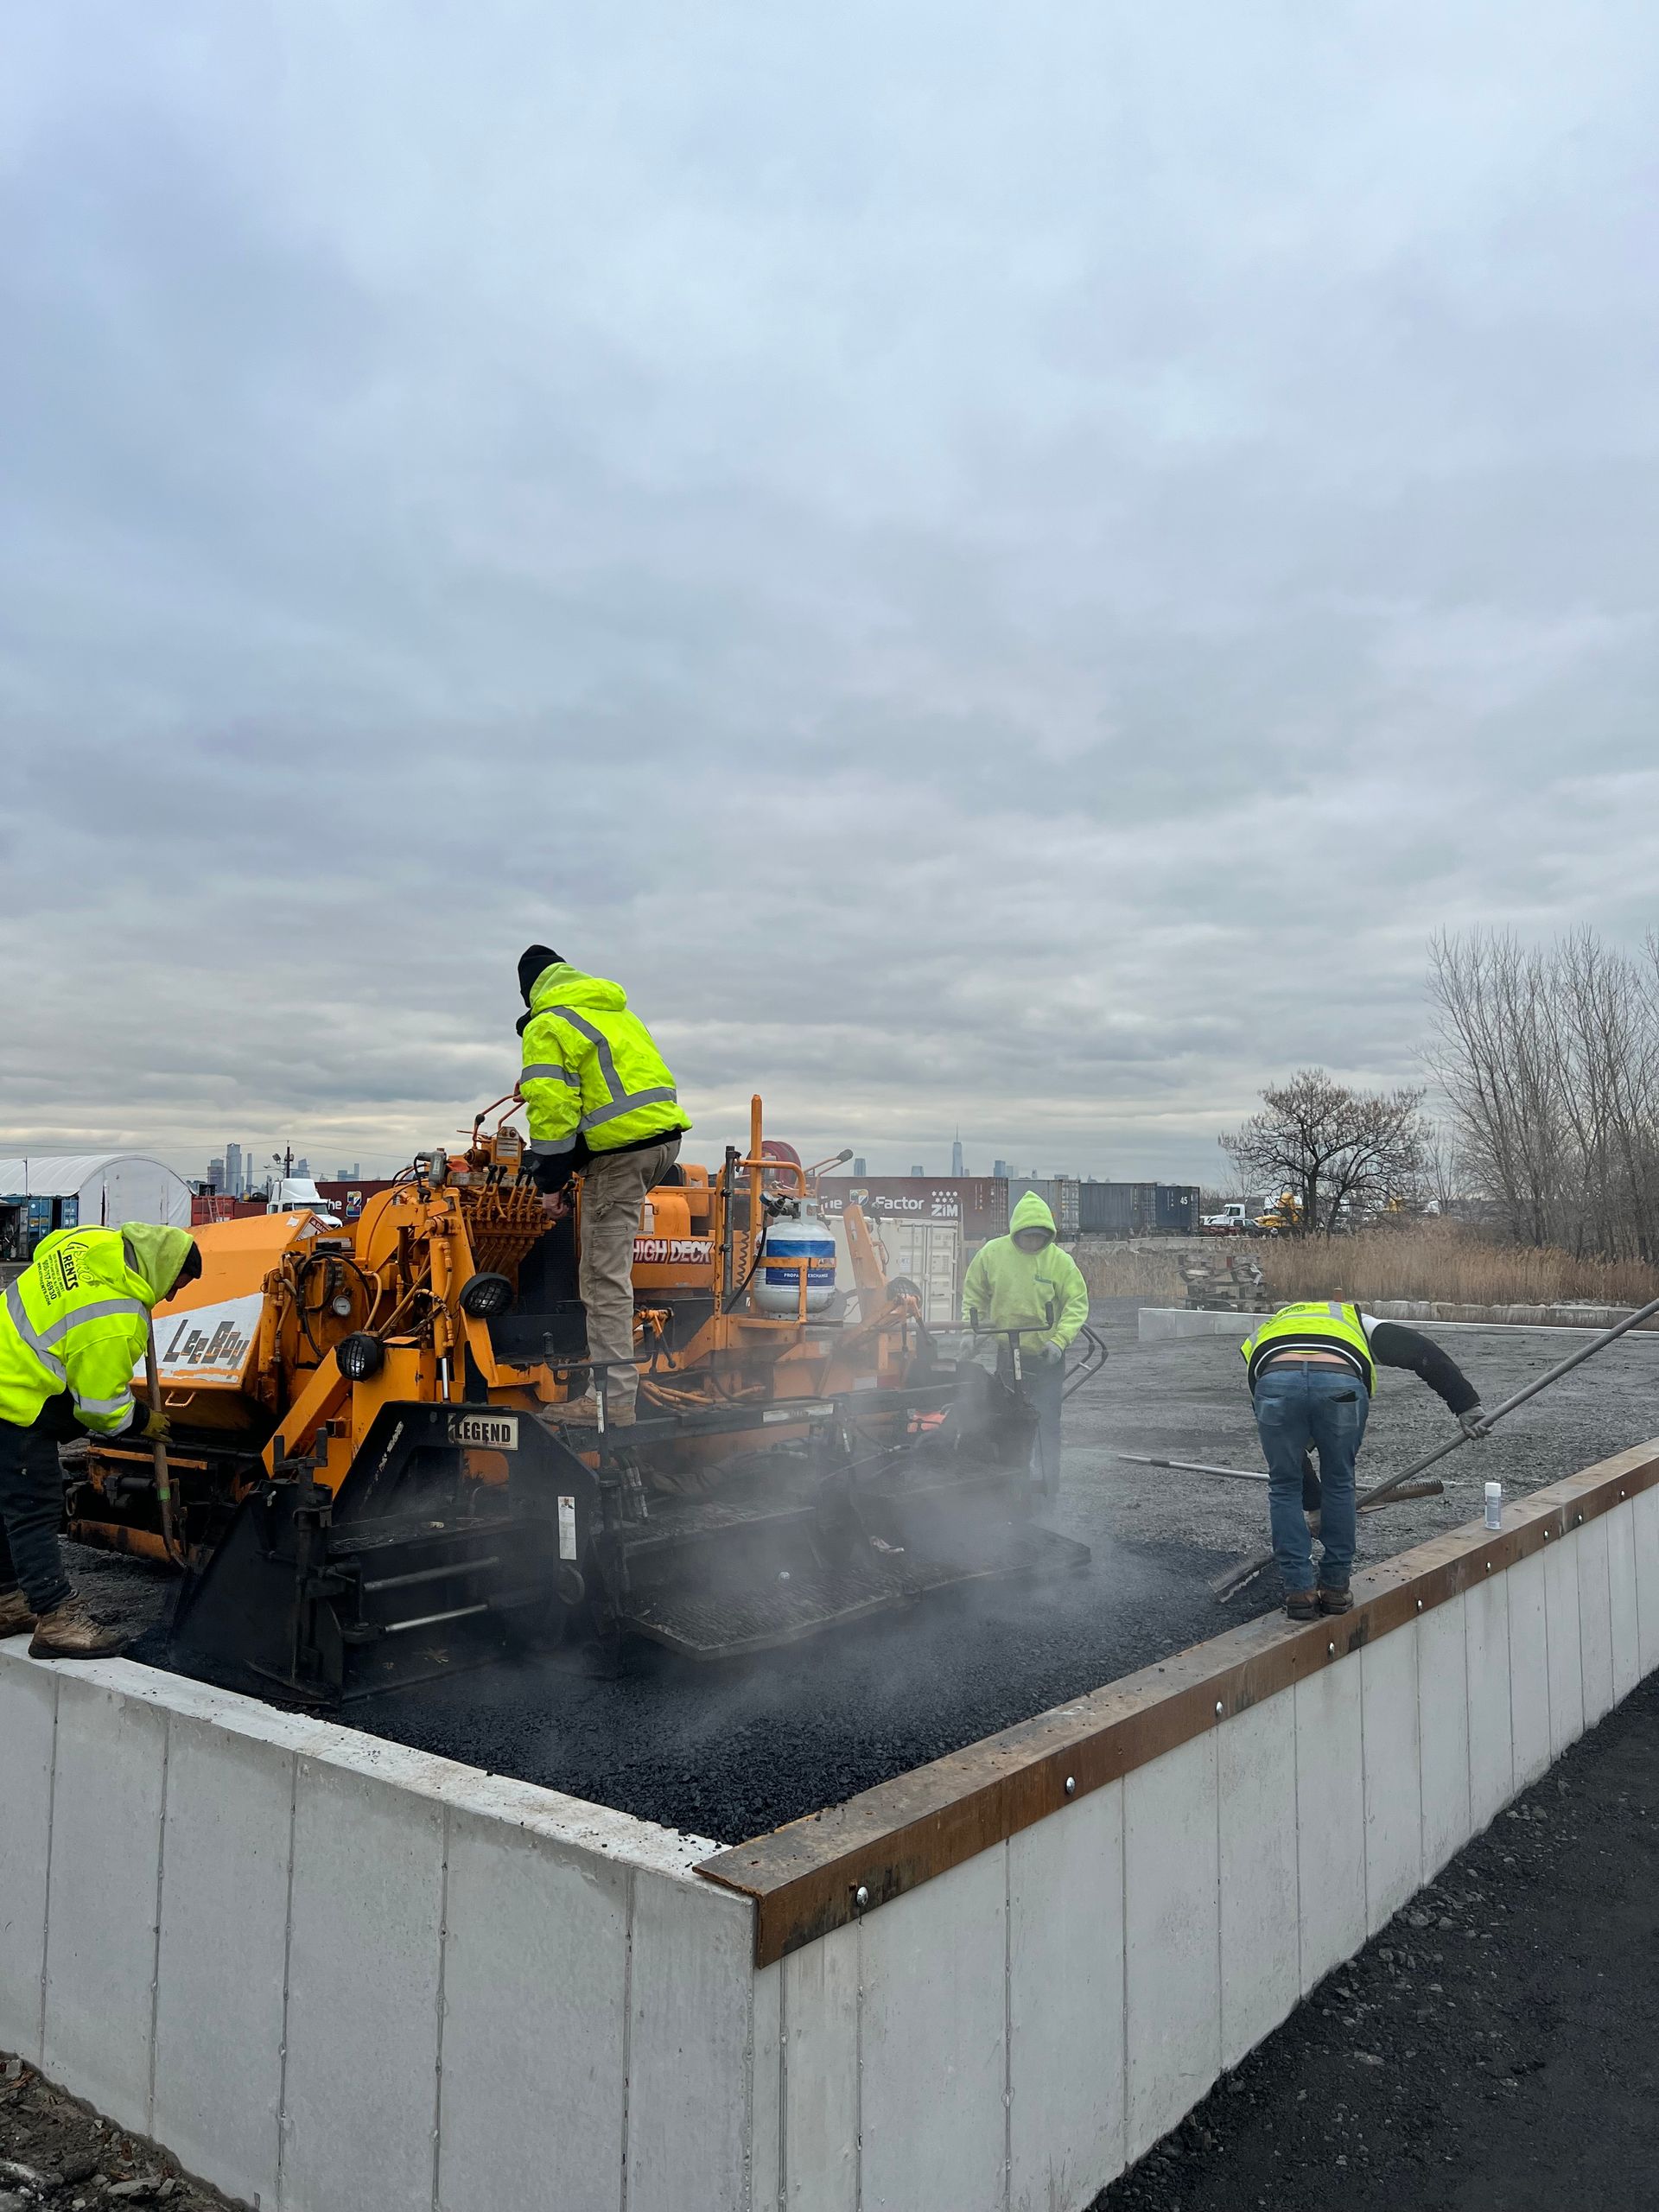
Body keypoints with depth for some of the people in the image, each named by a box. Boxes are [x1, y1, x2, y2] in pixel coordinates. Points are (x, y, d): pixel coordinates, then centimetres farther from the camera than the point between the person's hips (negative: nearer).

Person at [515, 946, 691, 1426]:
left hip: (620, 1151, -8)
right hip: (667, 1136, 8)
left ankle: (615, 1399, -4)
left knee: (605, 1278, -4)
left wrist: (551, 1180, -6)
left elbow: (551, 1106, -11)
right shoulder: (618, 1008, 23)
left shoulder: (548, 1026, -2)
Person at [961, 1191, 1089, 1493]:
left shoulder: (1060, 1260, -11)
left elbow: (1077, 1304, -7)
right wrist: (971, 1329, 0)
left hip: (1046, 1358, -2)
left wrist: (1059, 1341, -18)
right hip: (1007, 1354, 3)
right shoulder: (992, 1252, -6)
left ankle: (1047, 1491, 7)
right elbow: (974, 1295, 7)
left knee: (1046, 1426, -2)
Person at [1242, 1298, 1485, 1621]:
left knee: (1284, 1488, 23)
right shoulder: (1352, 1319, 41)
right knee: (1339, 1485, 25)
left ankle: (1299, 1591, 26)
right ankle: (1335, 1588, 35)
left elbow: (1288, 1453, 45)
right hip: (1341, 1385, 0)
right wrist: (1466, 1405, 19)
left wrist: (1314, 1506, 53)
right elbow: (1421, 1351, 22)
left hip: (1275, 1382, 1)